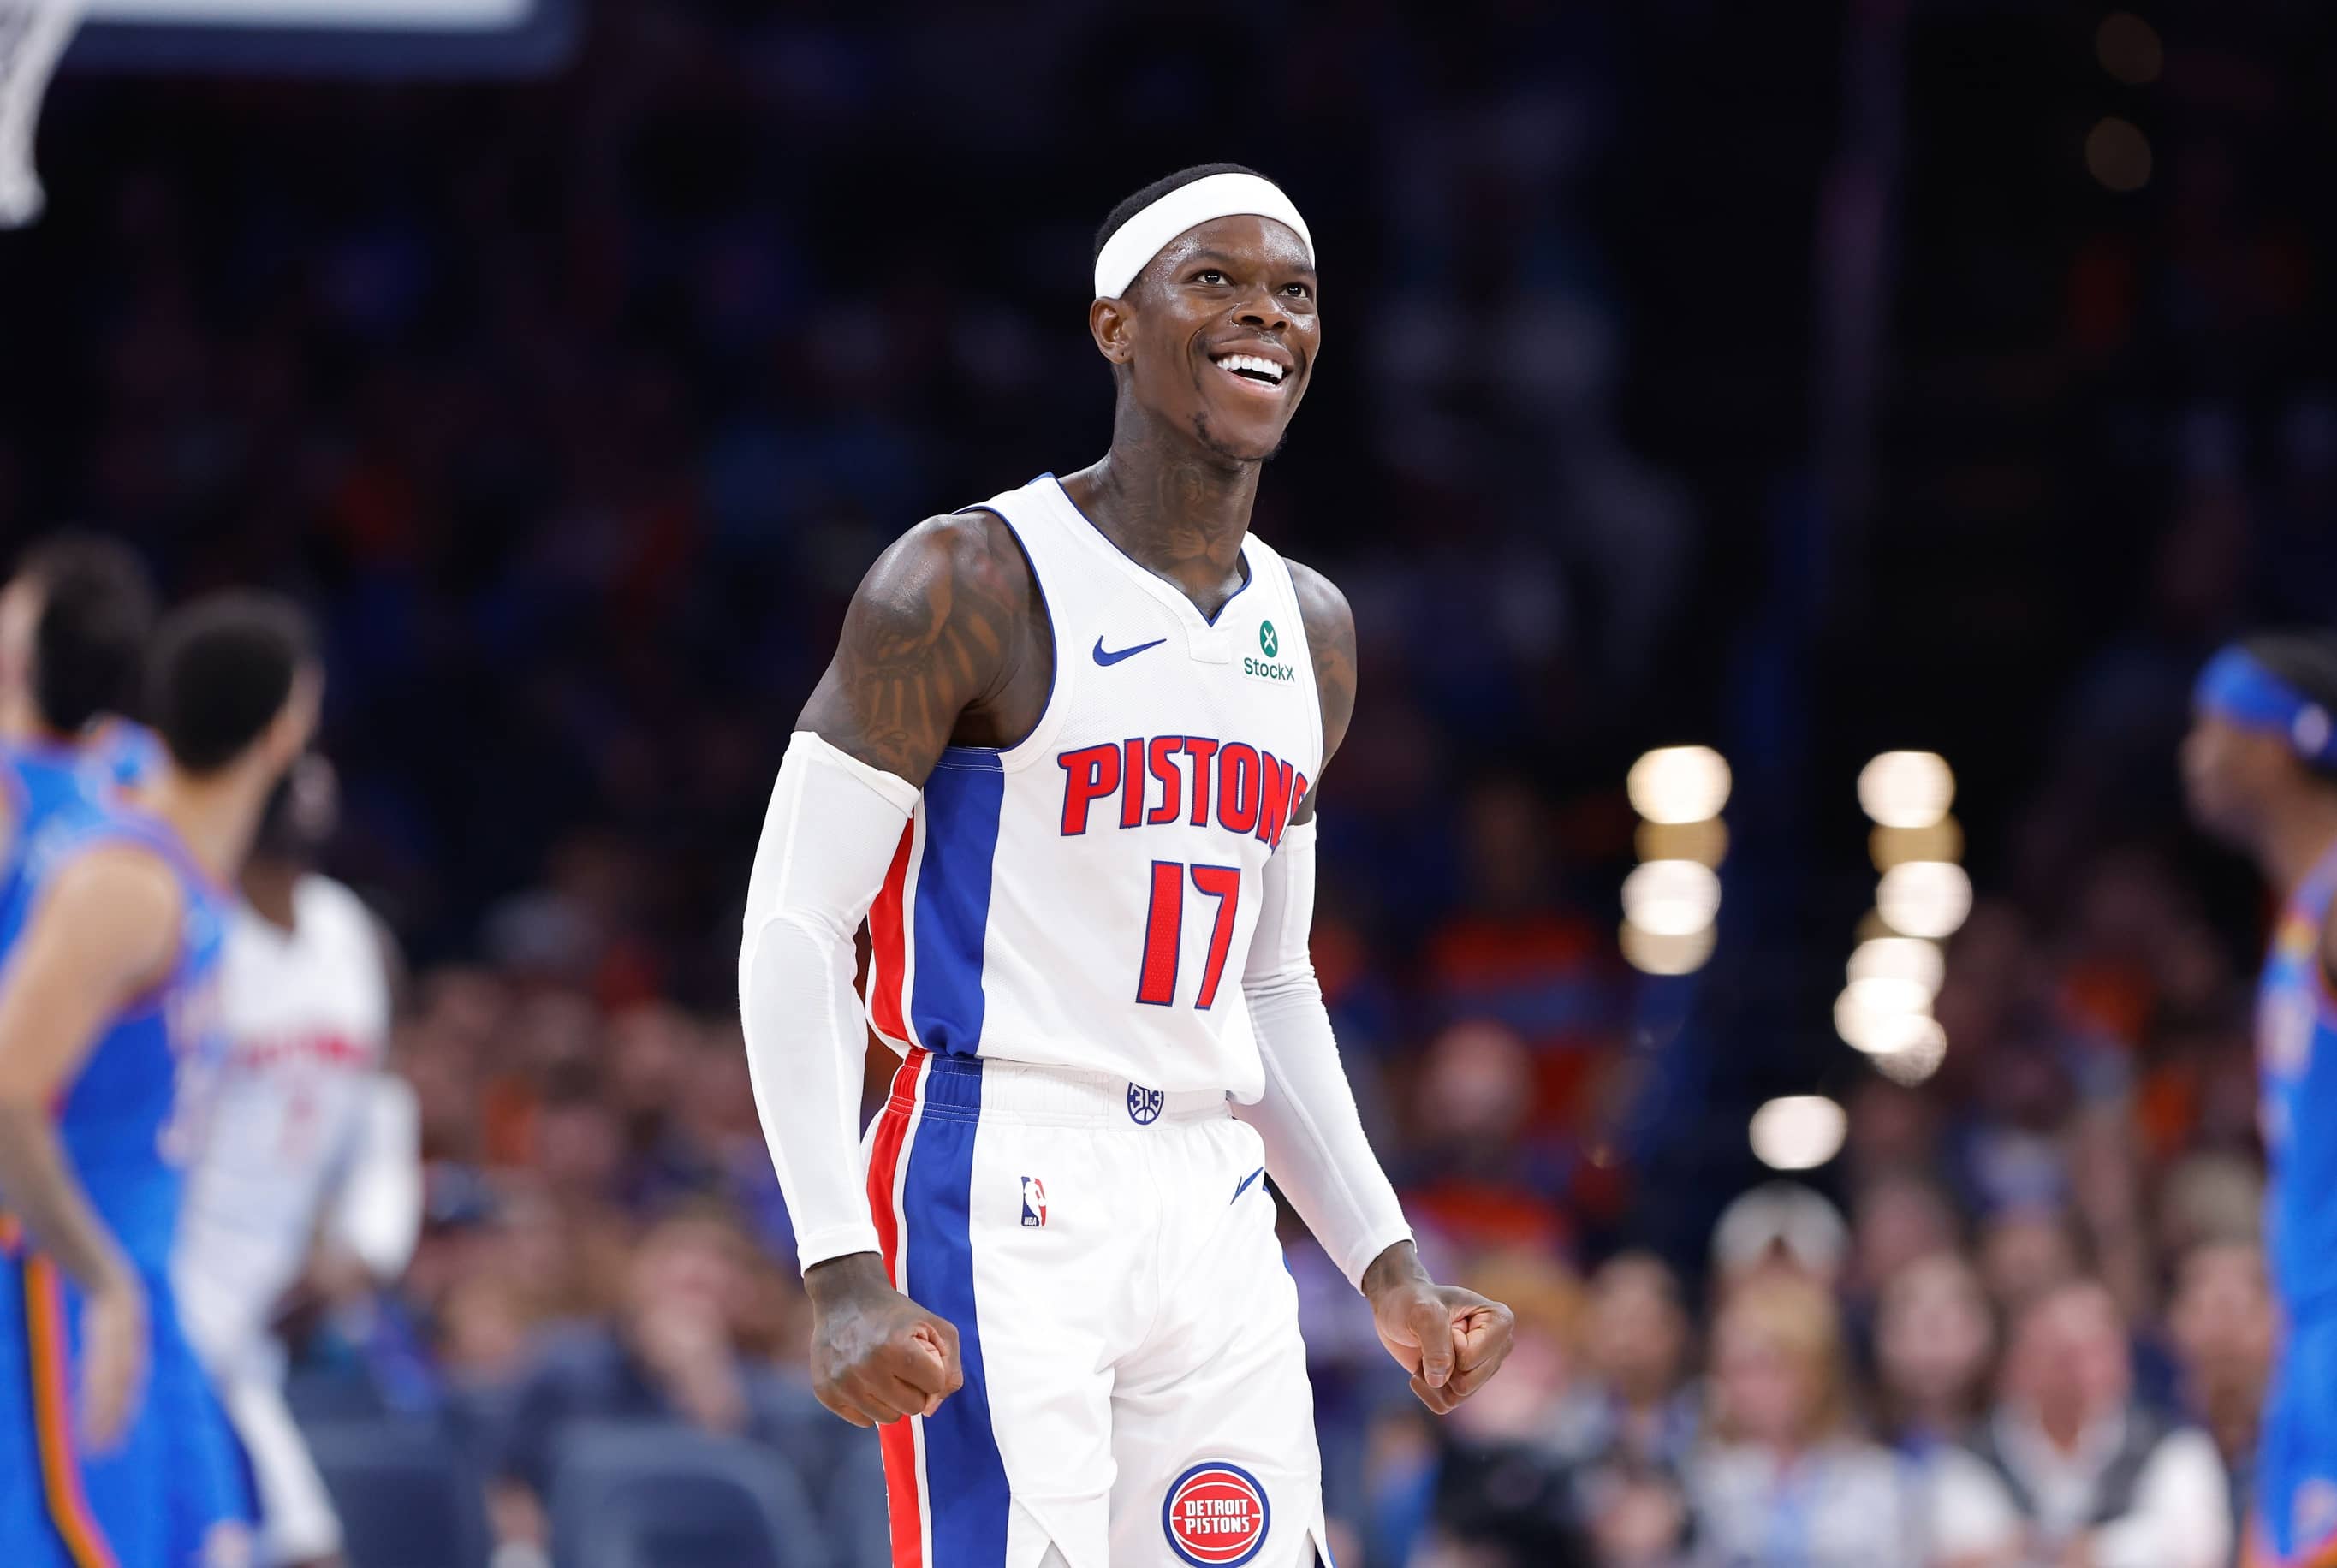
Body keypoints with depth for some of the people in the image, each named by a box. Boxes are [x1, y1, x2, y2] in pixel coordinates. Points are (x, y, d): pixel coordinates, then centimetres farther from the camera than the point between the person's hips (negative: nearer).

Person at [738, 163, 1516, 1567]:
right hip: (1001, 1199, -7)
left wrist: (1388, 1267, 15)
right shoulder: (974, 584, -7)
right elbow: (792, 936, -9)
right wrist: (844, 1273, -18)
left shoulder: (1312, 633, 16)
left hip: (1216, 1214, 7)